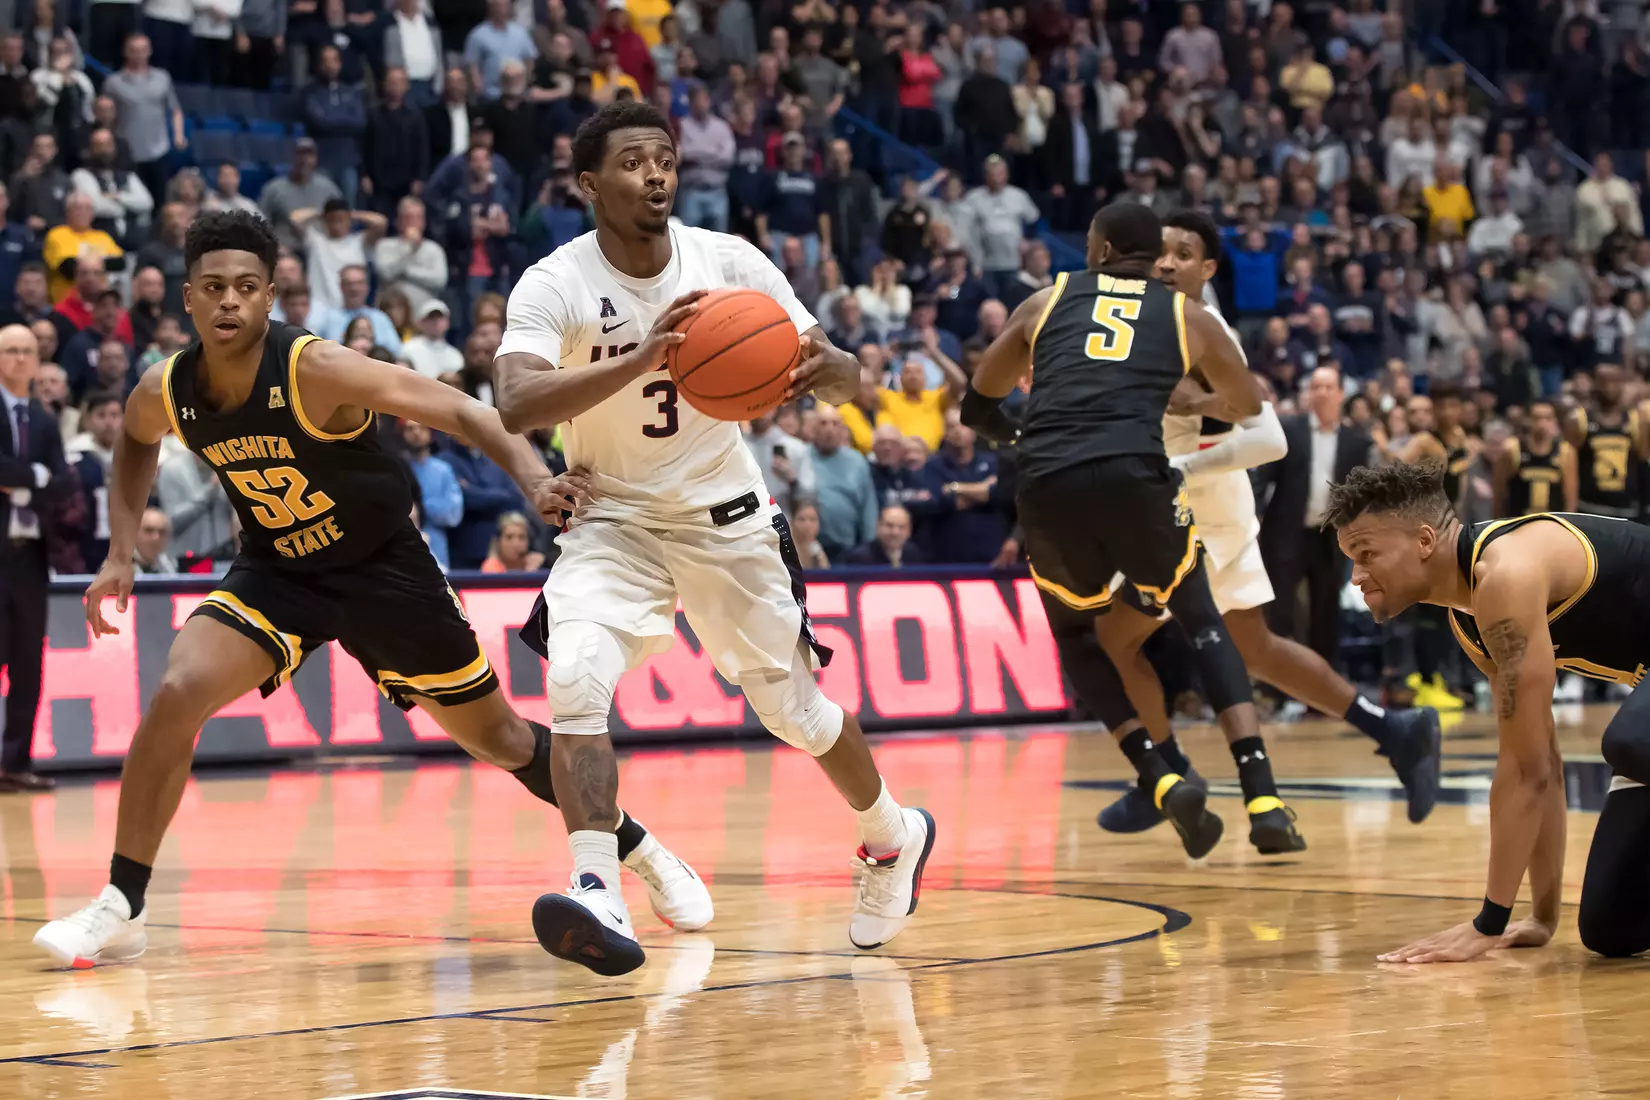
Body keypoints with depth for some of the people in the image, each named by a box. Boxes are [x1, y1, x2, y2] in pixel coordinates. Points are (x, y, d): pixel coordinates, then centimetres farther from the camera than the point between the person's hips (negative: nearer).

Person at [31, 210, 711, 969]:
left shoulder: (318, 371, -28)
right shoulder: (165, 394, -12)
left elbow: (459, 410, -26)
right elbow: (135, 444, 14)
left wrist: (534, 478, -42)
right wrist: (120, 554, 4)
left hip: (383, 566, -3)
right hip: (277, 571, 3)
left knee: (496, 737, 8)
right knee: (177, 693, -21)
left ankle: (639, 850, 31)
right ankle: (120, 909, -12)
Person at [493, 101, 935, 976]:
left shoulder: (731, 263, -12)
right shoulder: (555, 284, -18)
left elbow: (846, 379, -8)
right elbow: (516, 406, -35)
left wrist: (819, 368, -34)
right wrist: (643, 357, -49)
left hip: (724, 516, 1)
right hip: (612, 519, -1)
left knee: (793, 707, 11)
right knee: (575, 680, -27)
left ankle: (894, 837, 38)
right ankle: (599, 898, -30)